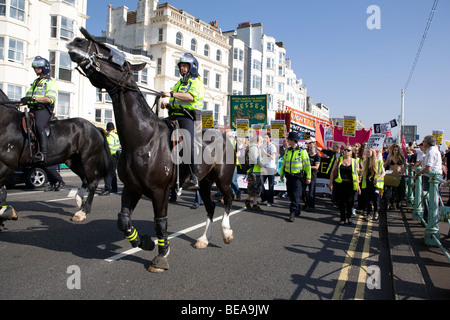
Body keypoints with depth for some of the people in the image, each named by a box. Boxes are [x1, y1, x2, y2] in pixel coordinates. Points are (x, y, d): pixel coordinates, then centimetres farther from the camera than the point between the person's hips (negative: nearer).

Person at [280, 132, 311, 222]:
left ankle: (292, 213, -6)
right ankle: (298, 210, 28)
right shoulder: (287, 151, 8)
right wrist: (281, 175, 18)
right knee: (291, 195, 12)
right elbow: (283, 163, 17)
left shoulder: (302, 151, -9)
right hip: (289, 176, 6)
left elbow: (307, 165, -6)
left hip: (297, 177, -6)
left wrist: (308, 177, -7)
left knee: (296, 195, -7)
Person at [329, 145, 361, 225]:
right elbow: (333, 172, 5)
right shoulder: (339, 160, 5)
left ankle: (349, 217, 25)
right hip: (339, 184, 0)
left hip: (350, 184, 0)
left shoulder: (354, 161, 7)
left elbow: (356, 174, 10)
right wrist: (331, 183, 0)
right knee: (340, 202, 4)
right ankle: (342, 218, 20)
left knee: (349, 202, 1)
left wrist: (358, 185, 3)